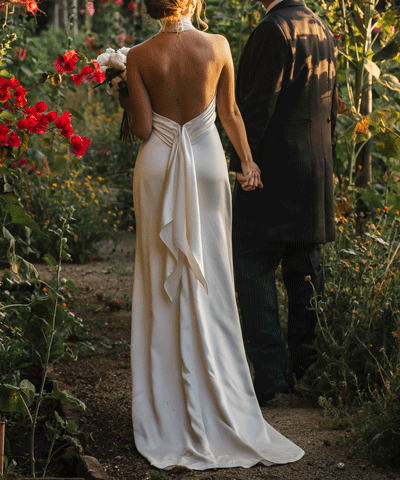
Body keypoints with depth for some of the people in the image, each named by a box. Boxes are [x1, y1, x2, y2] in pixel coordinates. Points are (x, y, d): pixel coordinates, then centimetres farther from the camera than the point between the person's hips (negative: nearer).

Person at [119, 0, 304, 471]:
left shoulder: (139, 57, -9)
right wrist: (247, 159, 17)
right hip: (206, 163, 0)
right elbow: (230, 113, 4)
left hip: (157, 166, 0)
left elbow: (142, 128, -8)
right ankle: (212, 404, 12)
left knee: (162, 281, 9)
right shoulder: (217, 46, -6)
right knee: (209, 281, 8)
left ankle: (167, 406, 12)